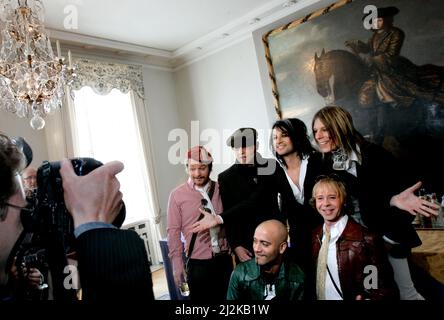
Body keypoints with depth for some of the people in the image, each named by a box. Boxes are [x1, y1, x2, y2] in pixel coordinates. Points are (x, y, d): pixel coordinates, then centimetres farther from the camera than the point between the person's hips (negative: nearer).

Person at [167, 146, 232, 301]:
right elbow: (173, 231, -5)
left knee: (226, 297, 17)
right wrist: (177, 263, -5)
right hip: (198, 262, -2)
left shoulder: (221, 189, 0)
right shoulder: (177, 195, -7)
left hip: (224, 258, 3)